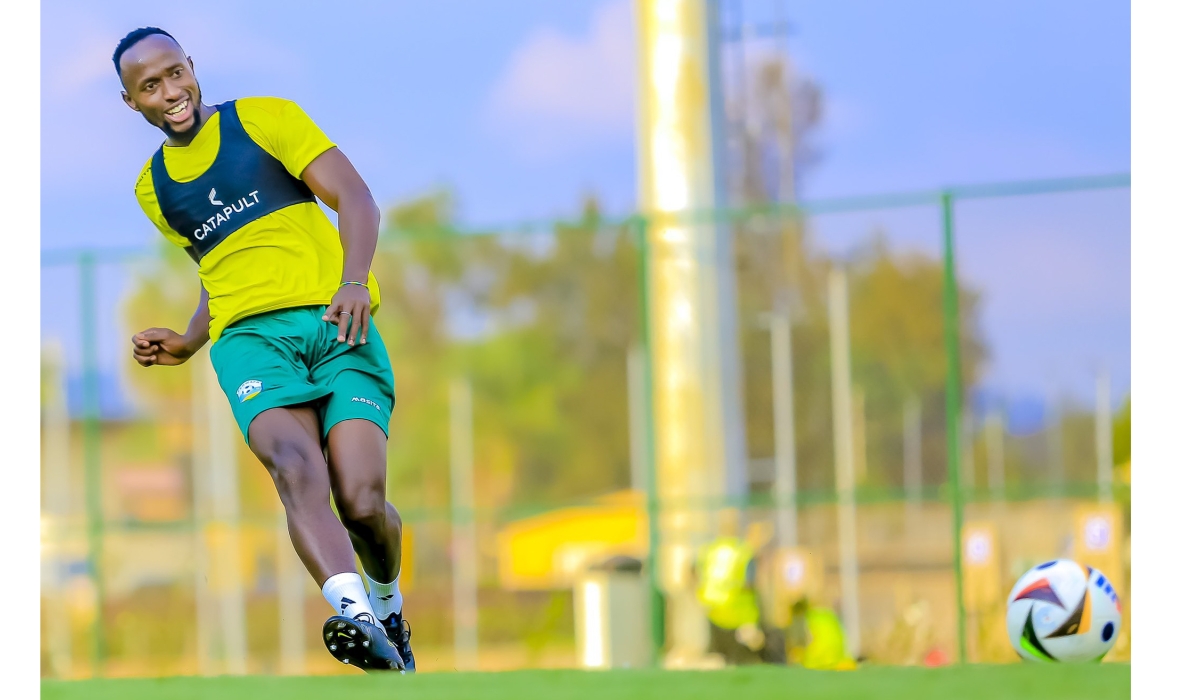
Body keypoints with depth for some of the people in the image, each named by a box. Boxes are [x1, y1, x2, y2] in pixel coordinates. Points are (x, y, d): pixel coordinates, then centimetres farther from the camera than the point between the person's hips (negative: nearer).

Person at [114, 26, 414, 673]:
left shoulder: (263, 120, 9)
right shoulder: (152, 188, 24)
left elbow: (355, 197, 0)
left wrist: (354, 281, -18)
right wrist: (188, 343, 16)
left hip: (338, 325, -2)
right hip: (249, 335, 2)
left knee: (362, 502, -18)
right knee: (296, 468, -31)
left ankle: (389, 610, 15)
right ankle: (357, 616, -53)